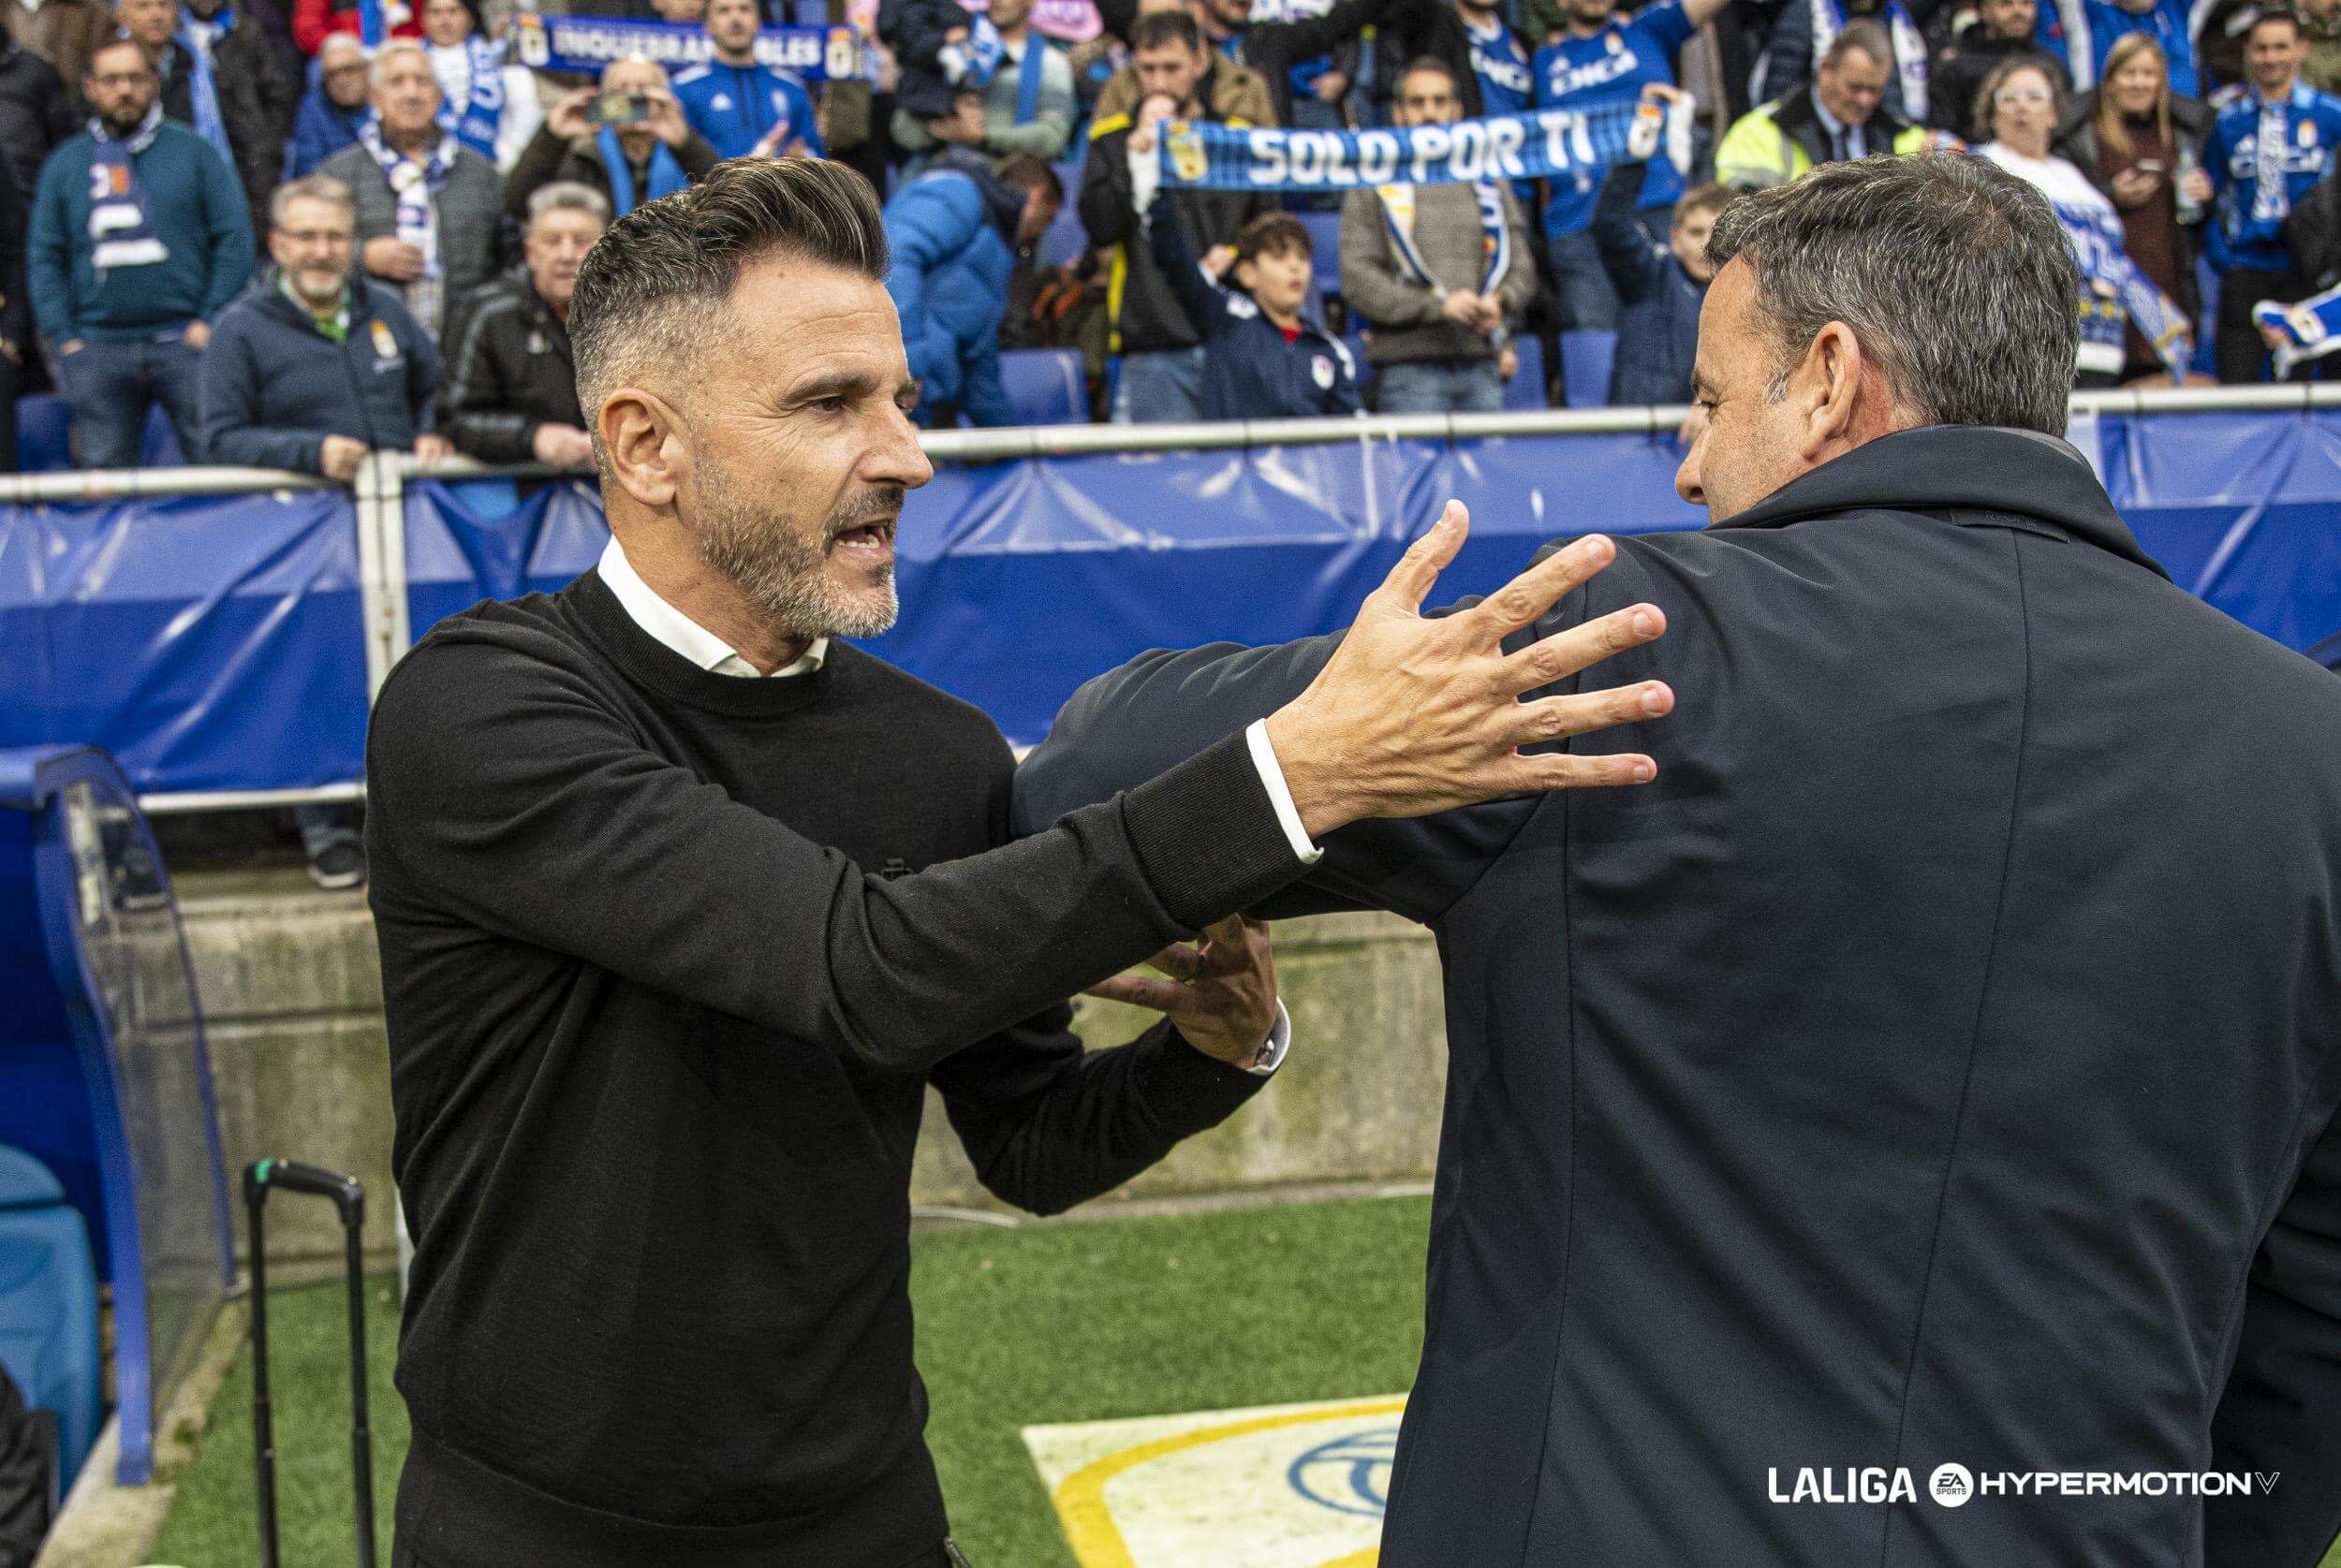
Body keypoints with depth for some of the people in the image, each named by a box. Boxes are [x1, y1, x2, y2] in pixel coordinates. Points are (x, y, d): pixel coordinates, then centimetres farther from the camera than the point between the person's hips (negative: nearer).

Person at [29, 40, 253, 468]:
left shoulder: (194, 152, 7)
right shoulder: (64, 164, 14)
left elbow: (235, 238, 3)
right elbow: (44, 257, 12)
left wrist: (211, 321, -5)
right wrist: (63, 338, 1)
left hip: (183, 340, -2)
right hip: (97, 348, 2)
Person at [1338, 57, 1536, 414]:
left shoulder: (1489, 182, 19)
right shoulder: (1374, 187, 7)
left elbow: (1521, 265, 17)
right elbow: (1357, 279, -4)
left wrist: (1499, 302, -7)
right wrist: (1437, 306, -14)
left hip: (1482, 365, 4)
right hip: (1409, 367, -3)